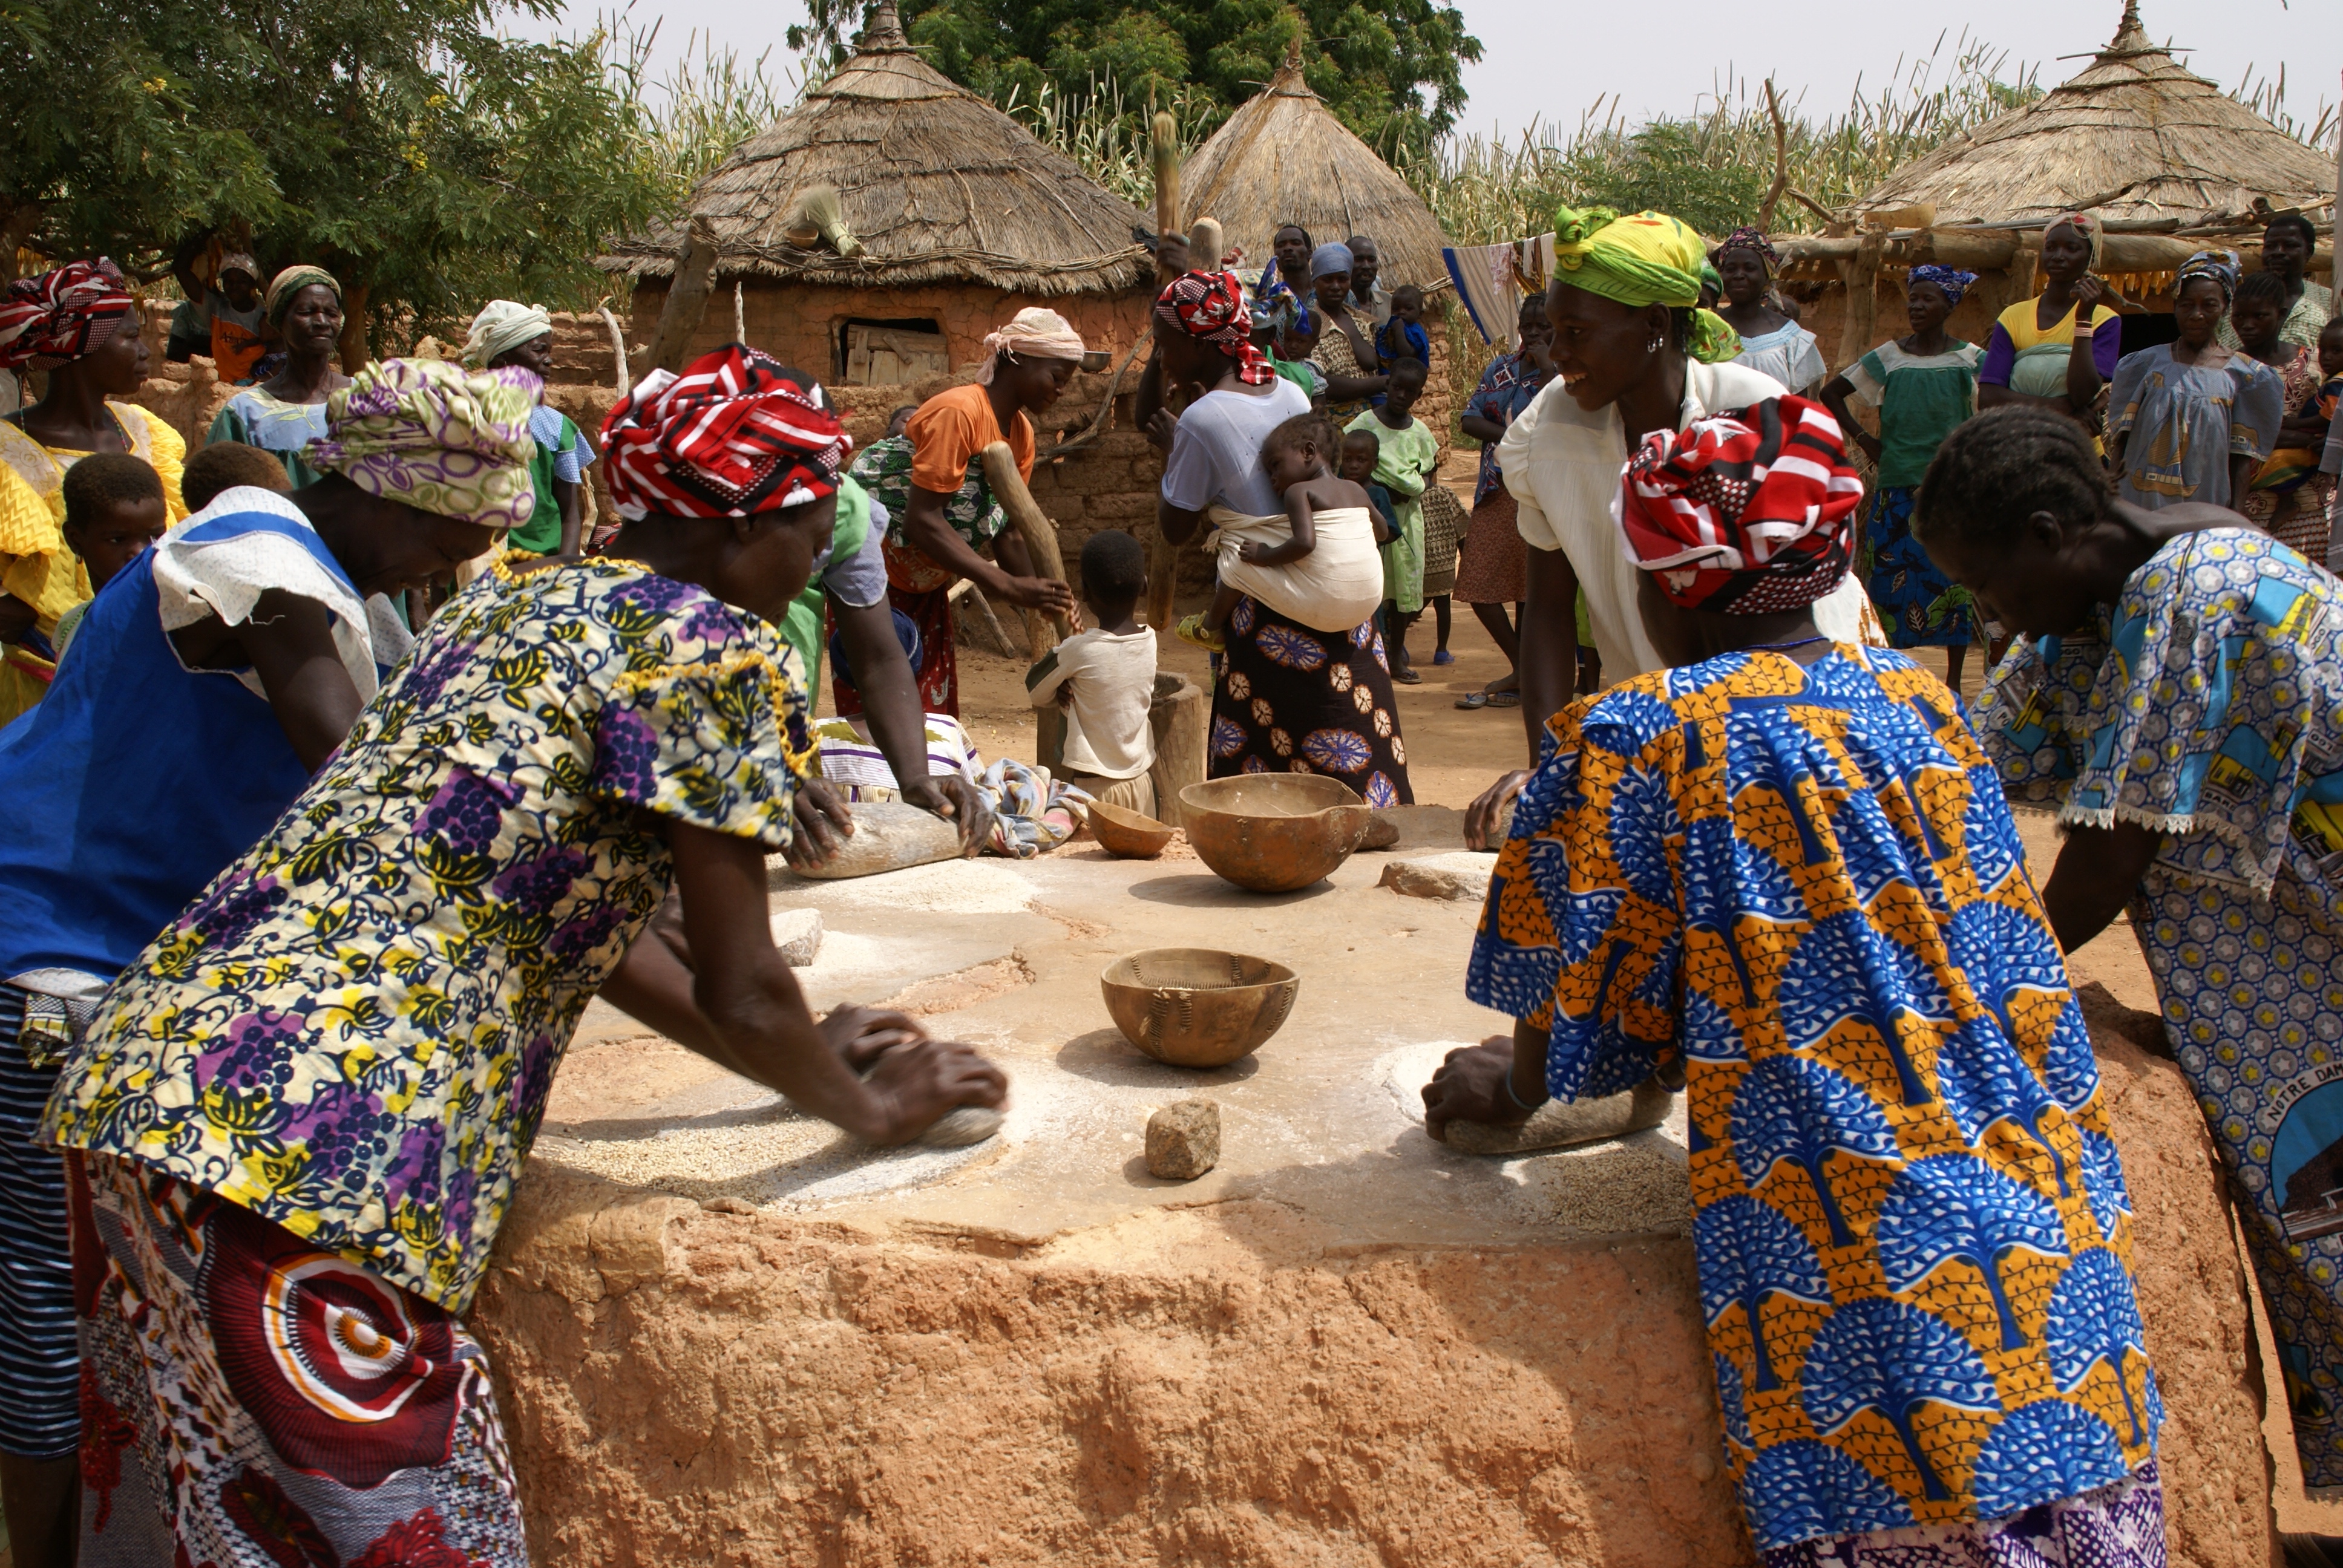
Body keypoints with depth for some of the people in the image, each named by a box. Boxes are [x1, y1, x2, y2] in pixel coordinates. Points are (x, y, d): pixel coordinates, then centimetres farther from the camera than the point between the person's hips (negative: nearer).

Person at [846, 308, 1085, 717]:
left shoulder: (1020, 432, 3)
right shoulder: (958, 412, -24)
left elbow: (1008, 532, 3)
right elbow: (922, 521, -31)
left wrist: (1041, 603, -9)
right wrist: (1009, 587, -34)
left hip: (926, 589, 9)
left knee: (936, 713, 10)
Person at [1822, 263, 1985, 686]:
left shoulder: (1970, 359, 1)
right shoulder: (1888, 358, 5)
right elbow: (1831, 393, 12)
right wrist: (1863, 438, 6)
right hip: (1896, 487, 1)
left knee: (1953, 577, 1)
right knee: (1891, 576, 2)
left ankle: (1953, 679, 9)